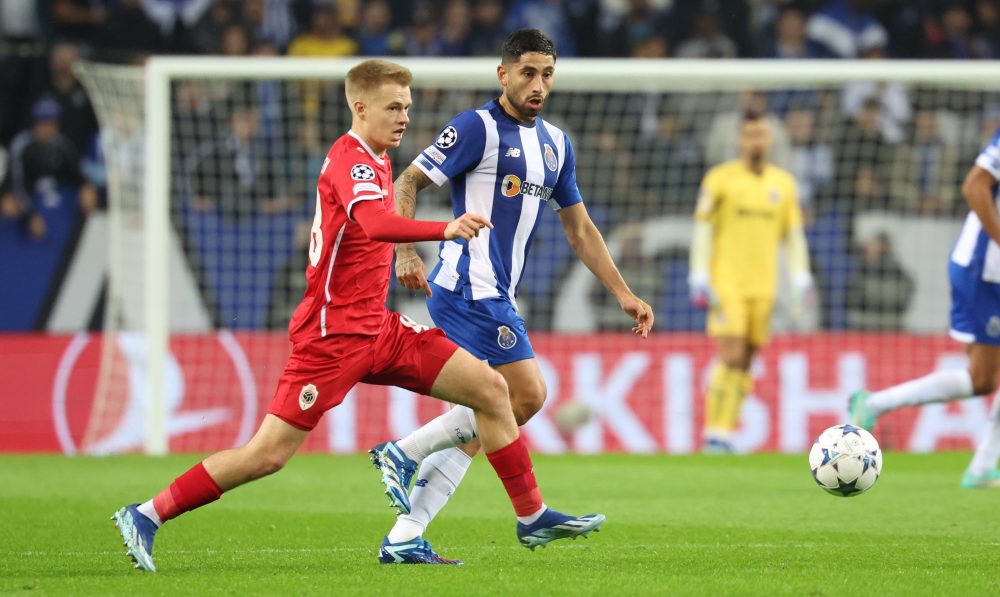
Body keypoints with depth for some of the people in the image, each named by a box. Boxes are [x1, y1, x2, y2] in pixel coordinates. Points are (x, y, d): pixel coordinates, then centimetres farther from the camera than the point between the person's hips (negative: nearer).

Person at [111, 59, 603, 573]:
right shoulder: (350, 160, -17)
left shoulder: (373, 160, 13)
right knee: (269, 454, -11)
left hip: (376, 329, 9)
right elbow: (373, 224, -38)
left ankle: (532, 518, 10)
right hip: (332, 333, -9)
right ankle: (146, 516, 1)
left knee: (489, 388, 3)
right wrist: (444, 229, -51)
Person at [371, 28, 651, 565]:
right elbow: (407, 183, -9)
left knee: (479, 421, 4)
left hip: (497, 298, 8)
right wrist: (406, 253, -22)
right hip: (468, 290, -8)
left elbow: (579, 228, 23)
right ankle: (406, 452, -8)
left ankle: (404, 536, 4)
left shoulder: (555, 144, 16)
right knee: (528, 396, -15)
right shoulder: (478, 128, -8)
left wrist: (623, 294, 18)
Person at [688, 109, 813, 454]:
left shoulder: (783, 183, 11)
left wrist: (801, 280, 4)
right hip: (726, 285, -4)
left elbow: (794, 235, 14)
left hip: (763, 288, 4)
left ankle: (725, 435, 8)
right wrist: (700, 279, -8)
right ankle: (715, 433, -12)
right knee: (731, 358, -15)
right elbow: (702, 229, -1)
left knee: (745, 363, 3)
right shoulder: (720, 179, 0)